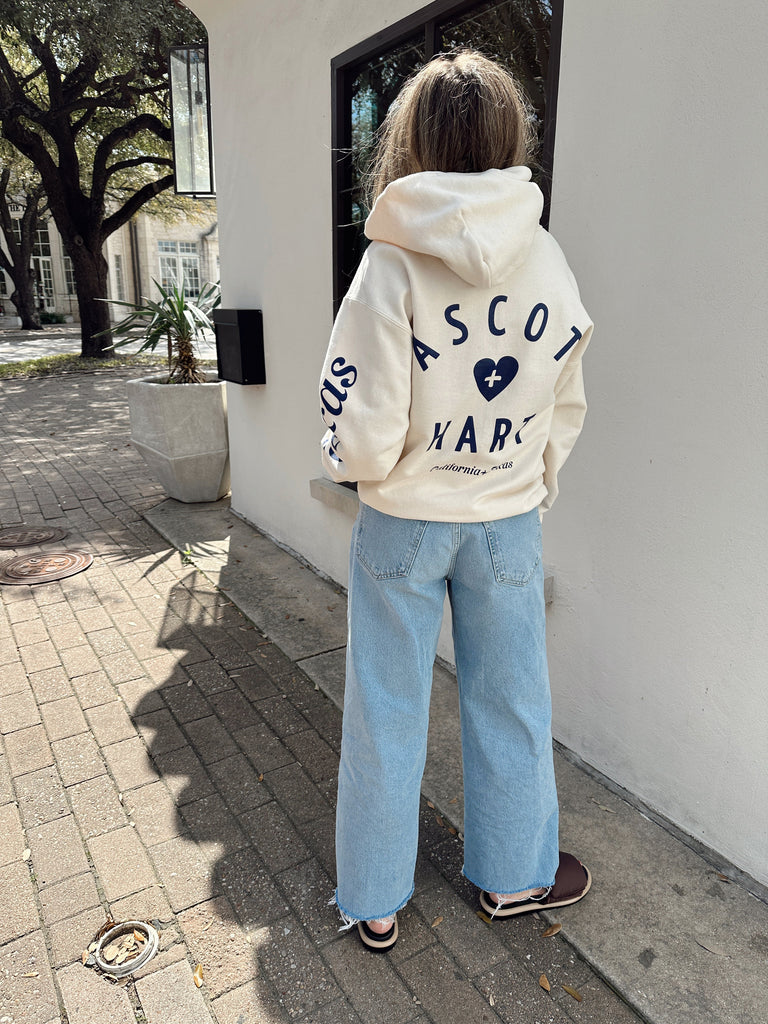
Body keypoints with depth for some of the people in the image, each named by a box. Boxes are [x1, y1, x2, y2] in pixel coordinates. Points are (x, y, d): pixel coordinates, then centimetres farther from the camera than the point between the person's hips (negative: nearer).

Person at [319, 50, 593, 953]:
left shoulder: (392, 265, -16)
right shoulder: (549, 262, -4)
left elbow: (365, 440, -20)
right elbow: (565, 412, 5)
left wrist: (345, 456, 2)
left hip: (402, 522, -2)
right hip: (509, 520, 3)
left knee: (387, 711, 14)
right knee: (508, 701, 19)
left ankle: (373, 904, 34)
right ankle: (513, 874, 41)